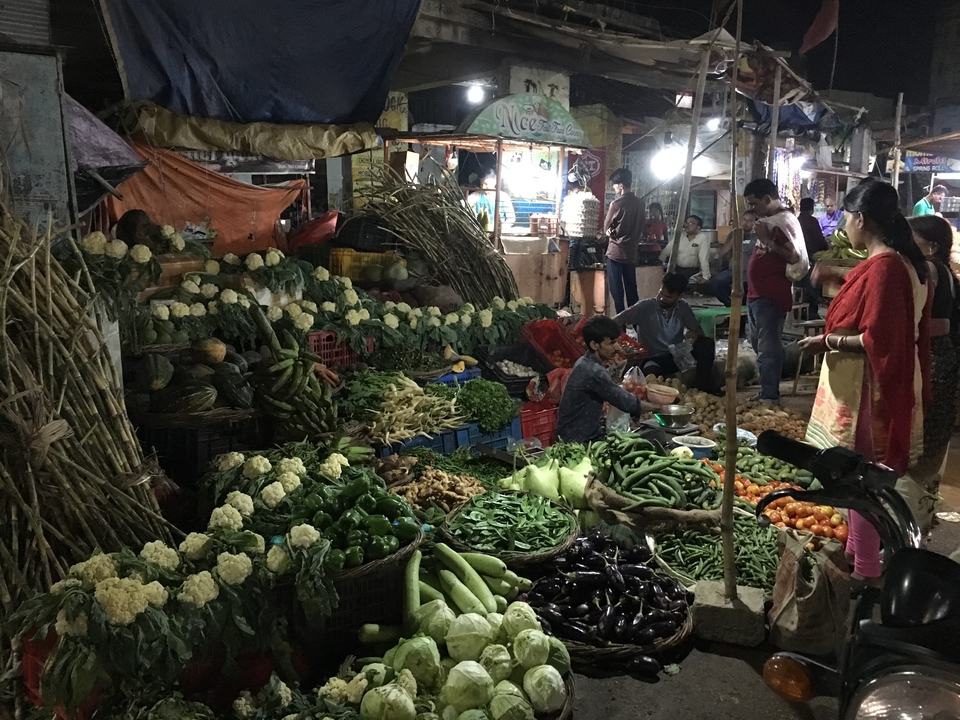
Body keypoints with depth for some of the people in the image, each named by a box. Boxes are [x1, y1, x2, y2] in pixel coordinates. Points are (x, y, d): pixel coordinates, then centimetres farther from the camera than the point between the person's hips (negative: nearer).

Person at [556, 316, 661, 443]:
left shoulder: (585, 363, 7)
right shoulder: (593, 371, -24)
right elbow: (628, 403, -19)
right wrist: (658, 407, -5)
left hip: (585, 435, 9)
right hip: (578, 441, -9)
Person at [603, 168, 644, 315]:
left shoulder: (616, 204, -14)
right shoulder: (639, 203, 3)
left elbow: (606, 228, -4)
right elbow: (640, 227, 12)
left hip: (616, 252, -6)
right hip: (631, 252, 6)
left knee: (617, 290, 1)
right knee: (631, 289, 12)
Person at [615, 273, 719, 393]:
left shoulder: (683, 308, 4)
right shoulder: (645, 307, -9)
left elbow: (699, 330, 7)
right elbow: (618, 321, -16)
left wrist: (695, 334, -20)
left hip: (677, 356, 5)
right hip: (654, 359, -5)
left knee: (707, 343, -18)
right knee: (650, 372, -40)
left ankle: (703, 381, -11)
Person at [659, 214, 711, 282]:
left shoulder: (703, 238, -9)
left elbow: (704, 259, -17)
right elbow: (666, 251, 6)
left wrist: (706, 277, -22)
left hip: (692, 271, -5)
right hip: (675, 268, 5)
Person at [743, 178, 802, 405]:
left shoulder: (785, 221, -12)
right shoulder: (769, 220, 18)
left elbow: (794, 256, -23)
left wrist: (766, 239, -20)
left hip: (771, 295, -11)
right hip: (758, 293, 11)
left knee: (768, 347, -9)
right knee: (759, 345, 17)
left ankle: (770, 397, -5)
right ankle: (766, 391, 27)